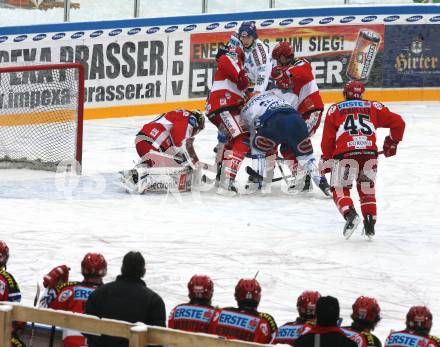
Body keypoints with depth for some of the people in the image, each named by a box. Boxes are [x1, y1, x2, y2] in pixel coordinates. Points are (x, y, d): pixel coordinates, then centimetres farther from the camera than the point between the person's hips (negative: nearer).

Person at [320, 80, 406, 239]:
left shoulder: (335, 109, 18)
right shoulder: (373, 107, 21)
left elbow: (328, 138, 13)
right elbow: (398, 122, 17)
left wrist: (327, 160, 23)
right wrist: (392, 143, 32)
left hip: (345, 153, -2)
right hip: (370, 154, 2)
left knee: (340, 189, 7)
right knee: (367, 189, 22)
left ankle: (349, 213, -20)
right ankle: (370, 224, 13)